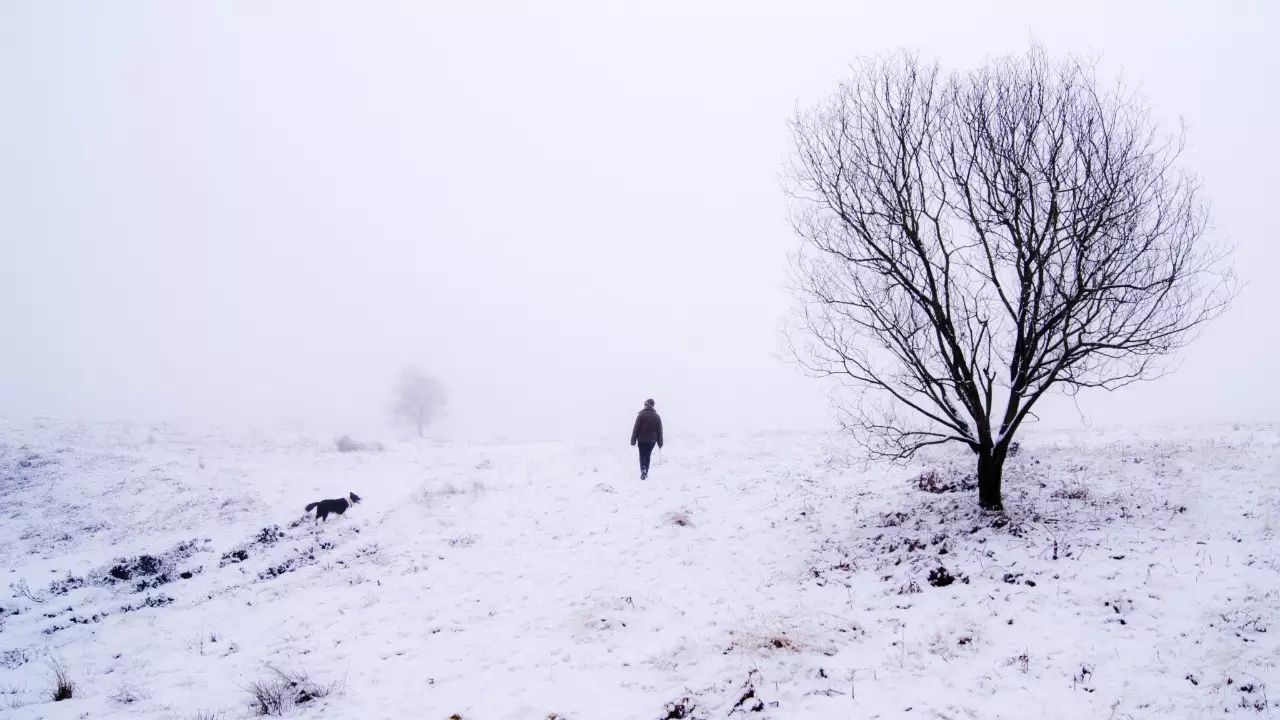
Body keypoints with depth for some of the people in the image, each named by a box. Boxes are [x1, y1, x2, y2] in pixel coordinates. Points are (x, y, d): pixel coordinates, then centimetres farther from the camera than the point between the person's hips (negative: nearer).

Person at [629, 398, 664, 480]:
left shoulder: (641, 415, -9)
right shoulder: (657, 416, 2)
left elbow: (636, 428, -9)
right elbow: (660, 431, 6)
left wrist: (633, 440, -3)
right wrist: (660, 442, 13)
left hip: (642, 440, -3)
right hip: (652, 440, 3)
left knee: (642, 455, 4)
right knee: (648, 455, 16)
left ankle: (643, 469, -20)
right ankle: (646, 472, 18)